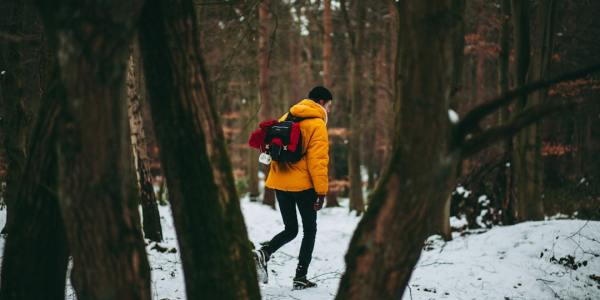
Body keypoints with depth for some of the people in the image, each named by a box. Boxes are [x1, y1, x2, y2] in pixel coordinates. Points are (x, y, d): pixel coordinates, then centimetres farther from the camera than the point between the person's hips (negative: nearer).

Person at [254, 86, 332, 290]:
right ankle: (300, 278, 5)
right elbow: (318, 160, -16)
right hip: (303, 184, -6)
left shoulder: (286, 118, 12)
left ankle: (263, 253, -11)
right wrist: (321, 191, -14)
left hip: (280, 182, 6)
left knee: (290, 229, 15)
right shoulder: (317, 124, -9)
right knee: (310, 230, 8)